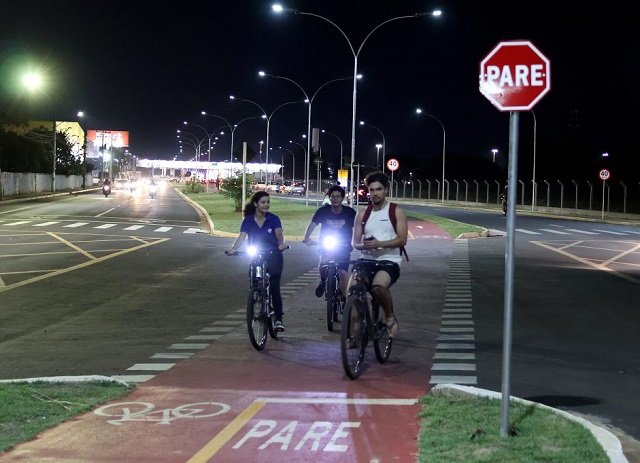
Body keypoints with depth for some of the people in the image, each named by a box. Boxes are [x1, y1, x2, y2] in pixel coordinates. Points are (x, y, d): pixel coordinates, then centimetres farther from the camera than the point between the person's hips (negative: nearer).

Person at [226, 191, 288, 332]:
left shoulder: (273, 219, -5)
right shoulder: (248, 220, -3)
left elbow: (279, 233, -20)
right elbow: (242, 236, -15)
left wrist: (281, 243, -43)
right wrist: (234, 248, -35)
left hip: (273, 257, -2)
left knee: (274, 287, -10)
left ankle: (278, 319, -5)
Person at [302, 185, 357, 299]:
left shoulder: (349, 212, -9)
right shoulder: (323, 211, -9)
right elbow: (312, 224, -16)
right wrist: (306, 238, -34)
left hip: (343, 247, 0)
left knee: (343, 273, -8)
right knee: (323, 263, -27)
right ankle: (323, 281, 5)